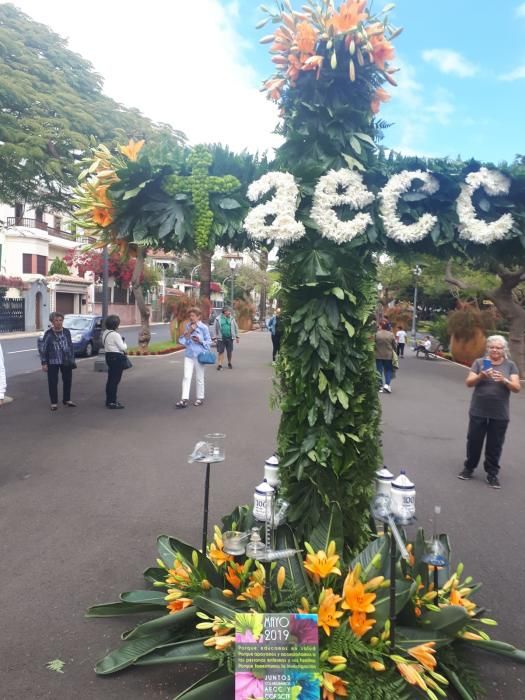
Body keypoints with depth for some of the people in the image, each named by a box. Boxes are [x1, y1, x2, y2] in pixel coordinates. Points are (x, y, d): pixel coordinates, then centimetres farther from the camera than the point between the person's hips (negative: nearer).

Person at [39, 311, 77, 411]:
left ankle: (67, 400, 29)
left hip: (66, 361, 3)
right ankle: (54, 403, 15)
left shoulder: (66, 332, 3)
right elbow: (43, 349, -5)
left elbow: (71, 346, 9)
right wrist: (44, 363, -8)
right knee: (53, 383, 3)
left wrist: (72, 359, 7)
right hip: (53, 362, -3)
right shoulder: (48, 334, -7)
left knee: (68, 381, 12)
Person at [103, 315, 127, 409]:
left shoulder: (105, 333, 10)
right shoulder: (115, 334, -19)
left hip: (109, 356, 10)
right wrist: (124, 343, 4)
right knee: (115, 380, -5)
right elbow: (123, 347, -18)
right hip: (117, 358, -10)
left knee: (111, 379, 17)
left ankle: (109, 400, 26)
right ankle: (112, 402, -3)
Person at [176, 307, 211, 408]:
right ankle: (184, 399, -3)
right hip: (189, 355, 3)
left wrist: (200, 341, -19)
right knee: (186, 377, -3)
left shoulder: (203, 327, -6)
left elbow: (209, 341, -1)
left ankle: (200, 398, 21)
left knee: (199, 378, 8)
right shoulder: (187, 326, 5)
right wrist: (187, 333, -10)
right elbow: (182, 340, 7)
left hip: (199, 355, -3)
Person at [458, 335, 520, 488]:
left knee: (495, 445, 7)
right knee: (474, 441, 9)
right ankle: (468, 468, 26)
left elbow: (517, 388, -5)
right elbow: (468, 383, -5)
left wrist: (504, 380, -24)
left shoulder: (510, 365, 2)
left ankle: (492, 474, 19)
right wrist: (480, 376, -24)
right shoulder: (479, 362, 1)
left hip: (500, 415, 0)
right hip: (478, 412, 0)